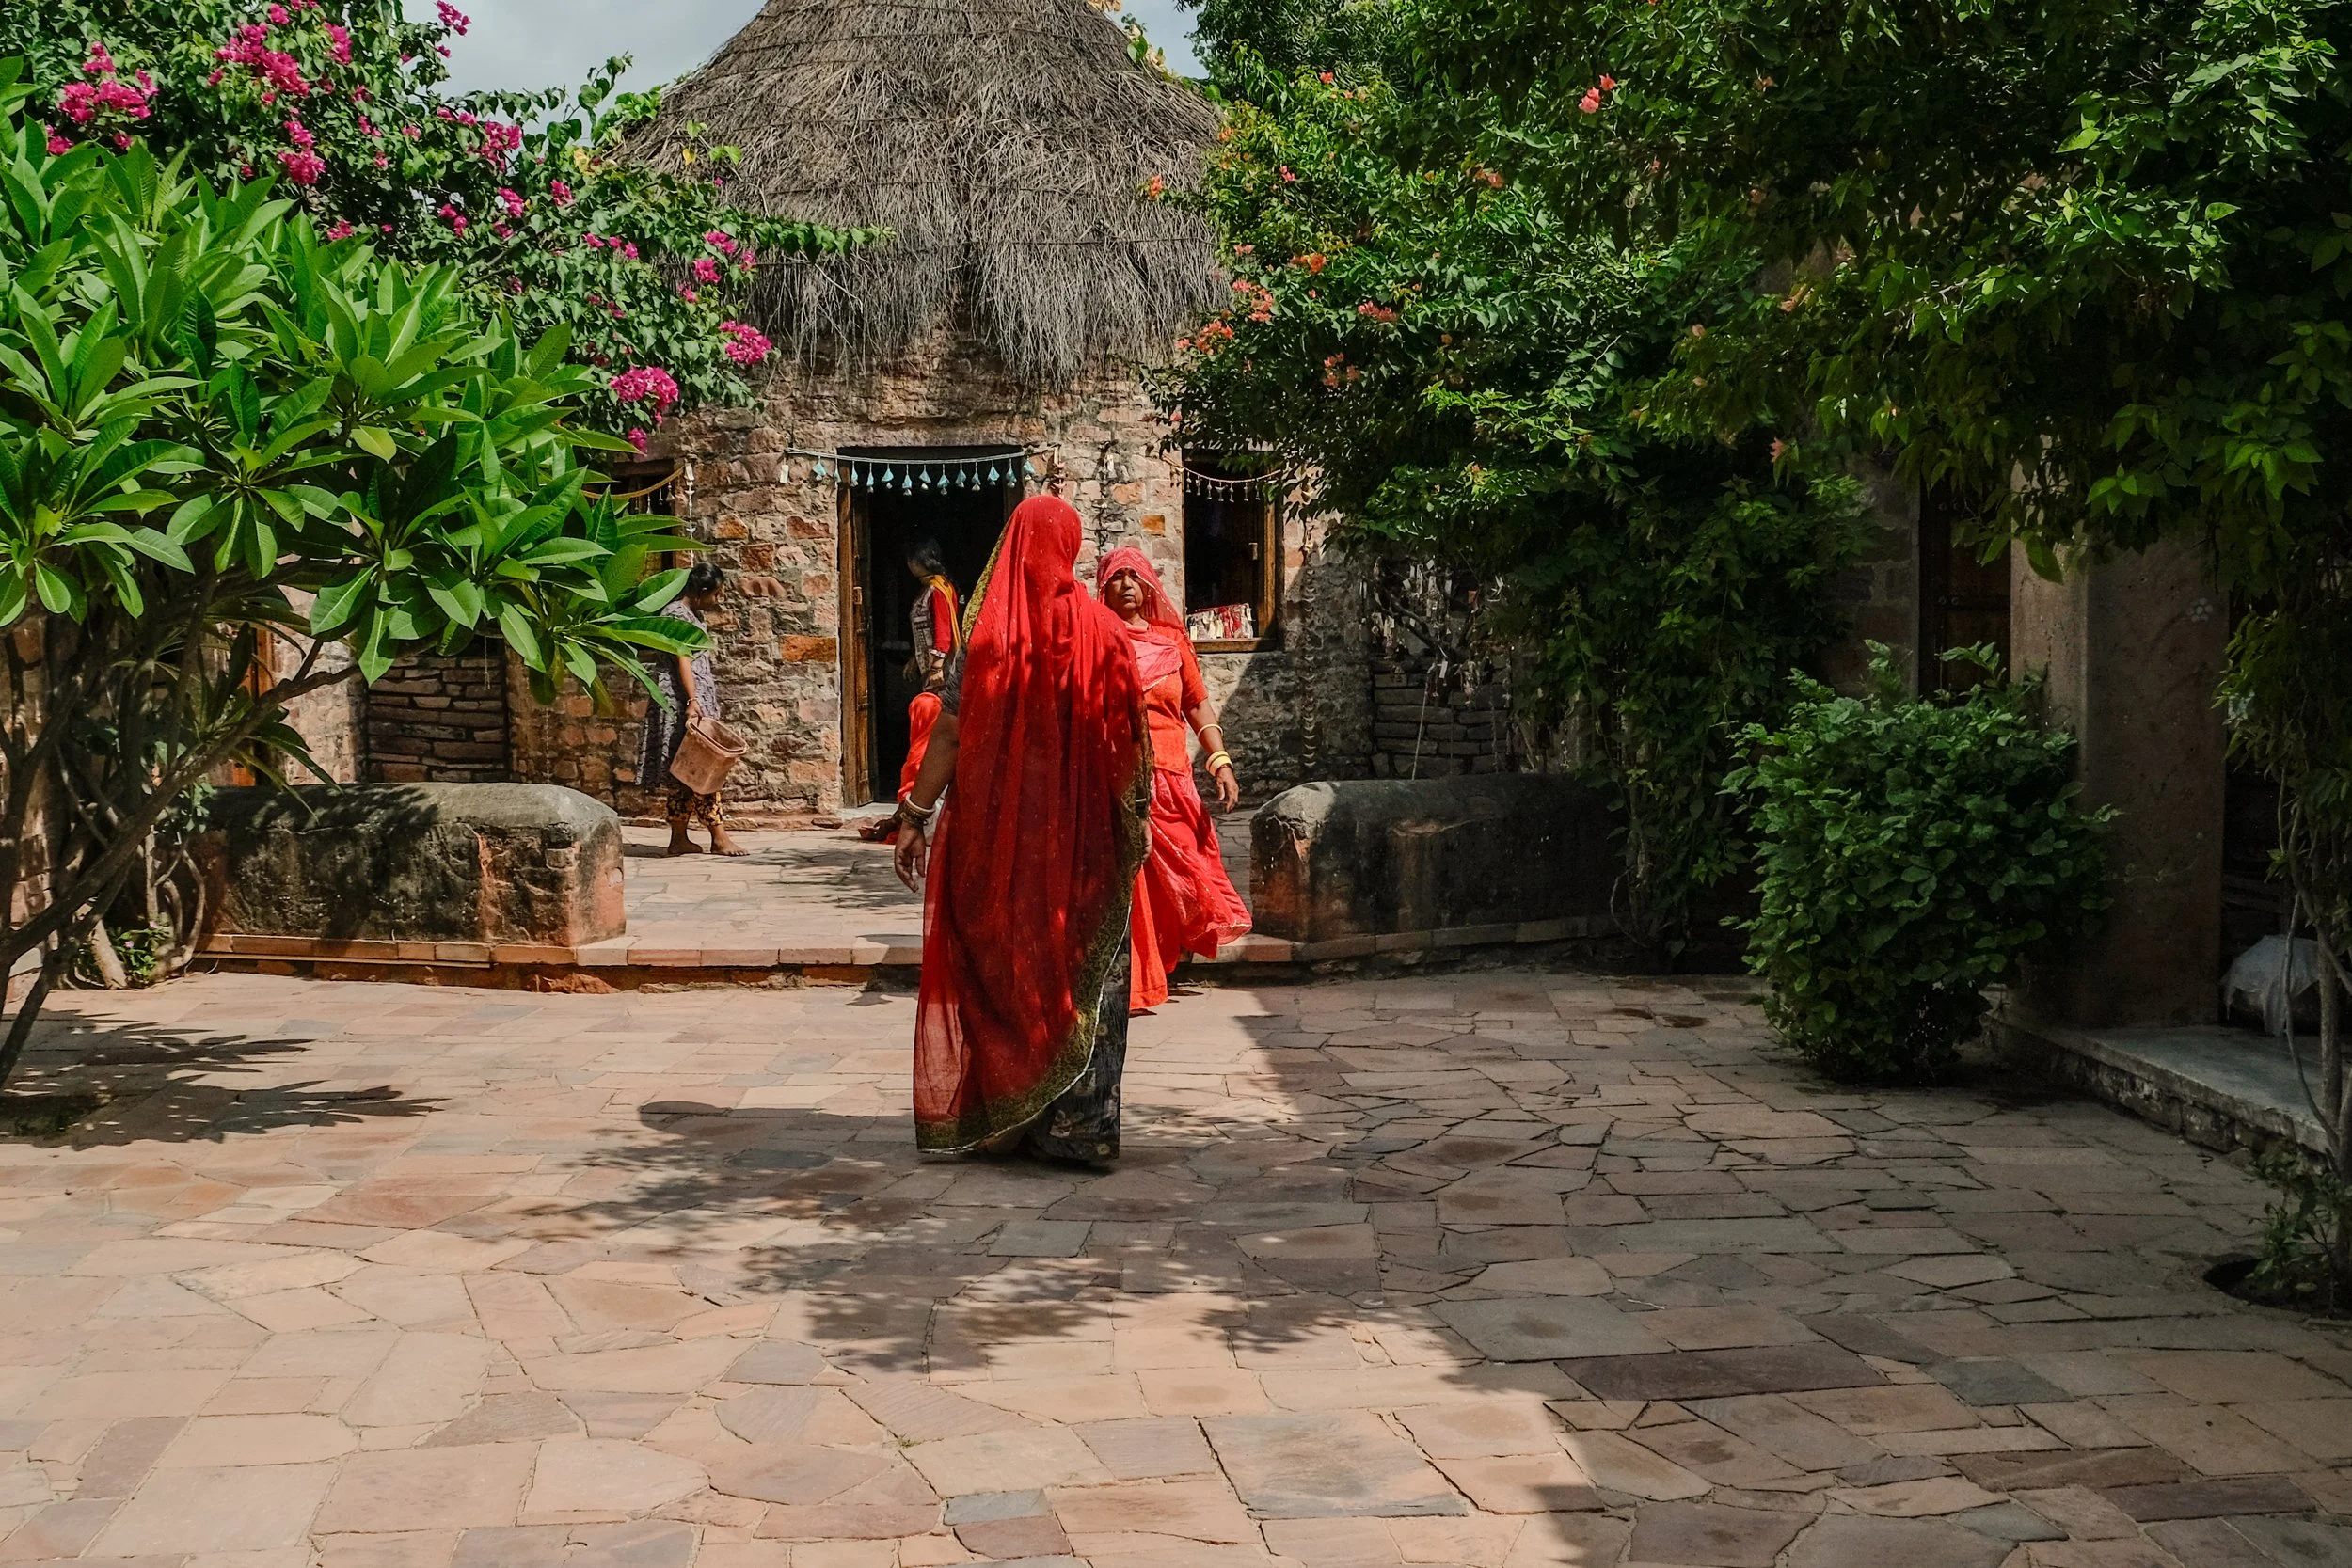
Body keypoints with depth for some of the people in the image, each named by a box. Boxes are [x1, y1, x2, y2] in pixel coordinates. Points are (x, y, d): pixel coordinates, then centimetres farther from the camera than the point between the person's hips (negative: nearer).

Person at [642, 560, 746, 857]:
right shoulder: (678, 615, -11)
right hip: (683, 699, -10)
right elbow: (682, 660, -19)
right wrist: (692, 701, -26)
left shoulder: (695, 615, 19)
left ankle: (679, 838, 9)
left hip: (697, 698, 10)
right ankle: (719, 838, -9)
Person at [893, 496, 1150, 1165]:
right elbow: (1128, 736, 0)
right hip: (1083, 835, 1)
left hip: (997, 834, 0)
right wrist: (1137, 817, 11)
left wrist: (915, 818, 0)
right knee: (1082, 974, 7)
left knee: (1000, 971, 11)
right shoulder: (1101, 632, -4)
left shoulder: (988, 637, -7)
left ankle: (1000, 1121, 17)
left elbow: (948, 735, -7)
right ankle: (1079, 1126, 8)